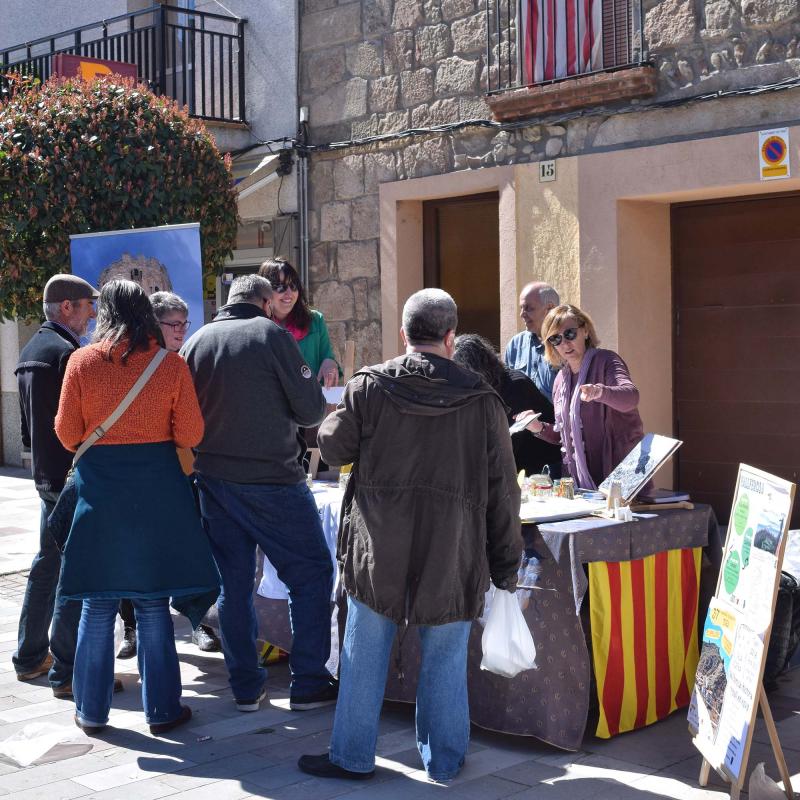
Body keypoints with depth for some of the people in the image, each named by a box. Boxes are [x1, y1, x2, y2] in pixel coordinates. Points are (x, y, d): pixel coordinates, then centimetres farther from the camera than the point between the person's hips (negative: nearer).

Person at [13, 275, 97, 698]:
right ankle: (67, 671, -5)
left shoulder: (30, 351, 15)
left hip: (46, 474, 10)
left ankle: (30, 656, 27)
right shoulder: (66, 352, -17)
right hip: (74, 476, -10)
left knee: (48, 561, 18)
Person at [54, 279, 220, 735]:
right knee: (153, 604, 8)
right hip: (157, 488, 0)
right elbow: (190, 434, -4)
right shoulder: (172, 365, -5)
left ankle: (92, 710, 18)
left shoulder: (82, 362, -4)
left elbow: (68, 433, -1)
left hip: (99, 487, 1)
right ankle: (162, 710, 13)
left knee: (98, 605, 10)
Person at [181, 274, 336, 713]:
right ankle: (308, 684, 6)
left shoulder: (196, 341, 6)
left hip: (213, 479, 5)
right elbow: (311, 410, -8)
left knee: (234, 582, 13)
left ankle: (246, 686, 18)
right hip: (271, 479, -5)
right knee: (311, 574, 6)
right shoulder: (271, 335, -8)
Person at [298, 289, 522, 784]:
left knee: (365, 654, 12)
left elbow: (333, 446, 5)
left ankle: (352, 756, 22)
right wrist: (506, 565, 7)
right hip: (451, 556, 0)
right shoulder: (481, 400, -4)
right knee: (445, 659, 13)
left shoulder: (368, 387, -6)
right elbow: (503, 492, -1)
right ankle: (444, 760, 24)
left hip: (377, 551, 0)